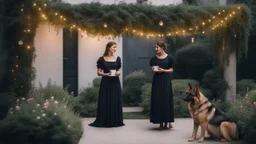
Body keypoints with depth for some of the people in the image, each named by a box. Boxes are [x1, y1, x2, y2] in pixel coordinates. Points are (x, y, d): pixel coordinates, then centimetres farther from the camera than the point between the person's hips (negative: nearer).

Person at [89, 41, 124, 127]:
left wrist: (117, 73, -11)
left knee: (115, 101, 3)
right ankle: (104, 121, 5)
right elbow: (98, 72, 0)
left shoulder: (117, 59, 8)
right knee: (104, 102, -2)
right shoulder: (102, 59, 0)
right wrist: (106, 74, -17)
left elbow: (119, 71, 12)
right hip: (105, 82, -3)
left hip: (115, 82, 3)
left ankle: (115, 121, 11)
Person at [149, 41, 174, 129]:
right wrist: (153, 70, -11)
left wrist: (163, 70, -13)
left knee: (167, 100, -1)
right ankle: (161, 122, 6)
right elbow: (152, 70, 11)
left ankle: (167, 121, 9)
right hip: (157, 81, 2)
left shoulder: (169, 58, 0)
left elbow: (171, 70, 2)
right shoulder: (154, 58, 6)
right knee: (157, 100, 0)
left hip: (166, 80, -2)